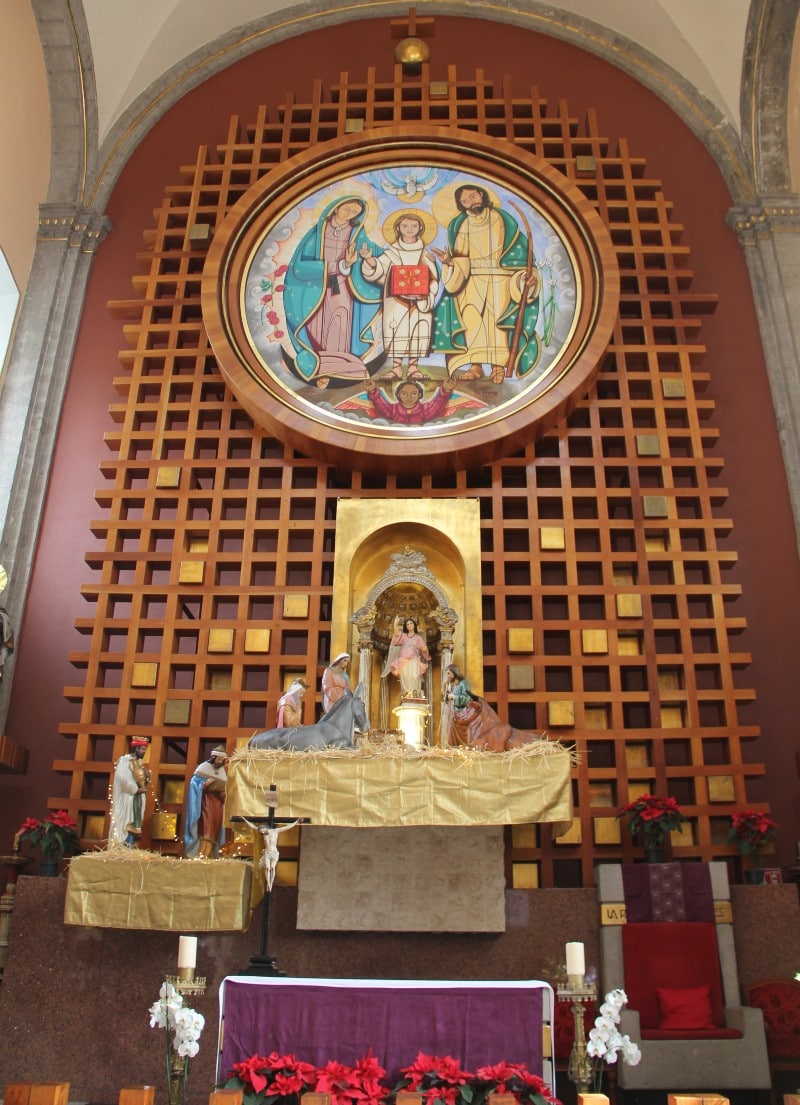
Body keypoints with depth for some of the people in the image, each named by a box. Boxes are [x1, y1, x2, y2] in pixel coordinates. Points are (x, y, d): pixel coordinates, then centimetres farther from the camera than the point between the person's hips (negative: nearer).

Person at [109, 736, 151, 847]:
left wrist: (147, 777, -3)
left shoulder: (139, 763, 15)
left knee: (133, 826, 6)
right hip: (127, 799, -8)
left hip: (137, 799, 8)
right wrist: (136, 789, -16)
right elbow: (123, 779, -22)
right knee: (125, 825, -8)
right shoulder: (124, 760, -10)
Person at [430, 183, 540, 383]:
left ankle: (499, 366, -22)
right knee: (471, 315, -18)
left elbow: (520, 252, -1)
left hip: (500, 279, -2)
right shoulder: (459, 226, 9)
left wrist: (527, 274, -16)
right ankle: (475, 365, -18)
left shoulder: (503, 220, 2)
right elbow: (460, 262, 4)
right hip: (473, 280, 2)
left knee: (498, 314, -21)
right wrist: (448, 262, -18)